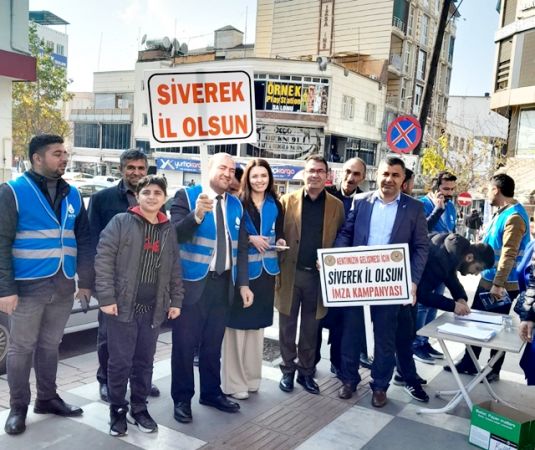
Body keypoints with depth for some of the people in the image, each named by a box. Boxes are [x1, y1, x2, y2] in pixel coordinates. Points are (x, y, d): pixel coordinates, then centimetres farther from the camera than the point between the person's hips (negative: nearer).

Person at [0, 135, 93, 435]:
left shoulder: (72, 195, 9)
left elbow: (84, 241, 11)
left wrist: (86, 281, 8)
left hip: (63, 286, 5)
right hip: (29, 286, -4)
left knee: (50, 346, 16)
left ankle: (47, 398, 30)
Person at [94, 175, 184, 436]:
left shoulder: (169, 230, 10)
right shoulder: (121, 222, -4)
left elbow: (175, 269, 13)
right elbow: (103, 260, -9)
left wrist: (176, 301, 9)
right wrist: (106, 297, -14)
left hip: (153, 309, 4)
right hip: (123, 306, -4)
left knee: (144, 362, 13)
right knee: (120, 362, 5)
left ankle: (139, 409, 28)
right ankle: (118, 411, 22)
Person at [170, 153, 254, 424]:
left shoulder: (236, 205, 9)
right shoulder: (186, 196, -6)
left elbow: (241, 247, 10)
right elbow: (175, 234, -18)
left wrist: (243, 283, 5)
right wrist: (197, 215, -35)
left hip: (223, 283, 5)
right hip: (193, 281, -4)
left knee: (213, 343, 17)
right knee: (185, 343, 5)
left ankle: (211, 393, 33)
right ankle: (182, 399, 22)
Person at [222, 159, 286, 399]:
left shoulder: (275, 205, 9)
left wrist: (280, 242, -5)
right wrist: (250, 239, -17)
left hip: (266, 270, 5)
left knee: (257, 324, 13)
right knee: (238, 323, -3)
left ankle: (251, 377, 25)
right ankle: (233, 381, 8)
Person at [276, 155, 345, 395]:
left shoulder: (336, 205, 3)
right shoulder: (287, 201, 0)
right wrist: (277, 269, -8)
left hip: (319, 275, 1)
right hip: (290, 273, 0)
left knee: (311, 328, 12)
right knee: (288, 326, 10)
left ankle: (306, 371, 27)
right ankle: (288, 370, 26)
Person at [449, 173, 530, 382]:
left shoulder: (514, 217, -22)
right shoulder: (502, 212, 10)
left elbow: (508, 255, -25)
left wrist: (498, 284, -25)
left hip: (502, 285, -9)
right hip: (487, 279, 9)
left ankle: (493, 371, 22)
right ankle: (468, 363, 28)